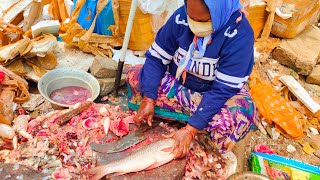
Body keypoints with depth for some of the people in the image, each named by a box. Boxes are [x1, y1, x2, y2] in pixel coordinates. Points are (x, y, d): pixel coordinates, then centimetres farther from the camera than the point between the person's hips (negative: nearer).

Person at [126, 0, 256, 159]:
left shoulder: (240, 34, -27)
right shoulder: (180, 17, -15)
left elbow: (224, 89, -27)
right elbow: (156, 57, -9)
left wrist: (190, 129, -32)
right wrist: (148, 99, -20)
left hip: (215, 95, -4)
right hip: (177, 84, 5)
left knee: (240, 114, -35)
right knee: (134, 76, -12)